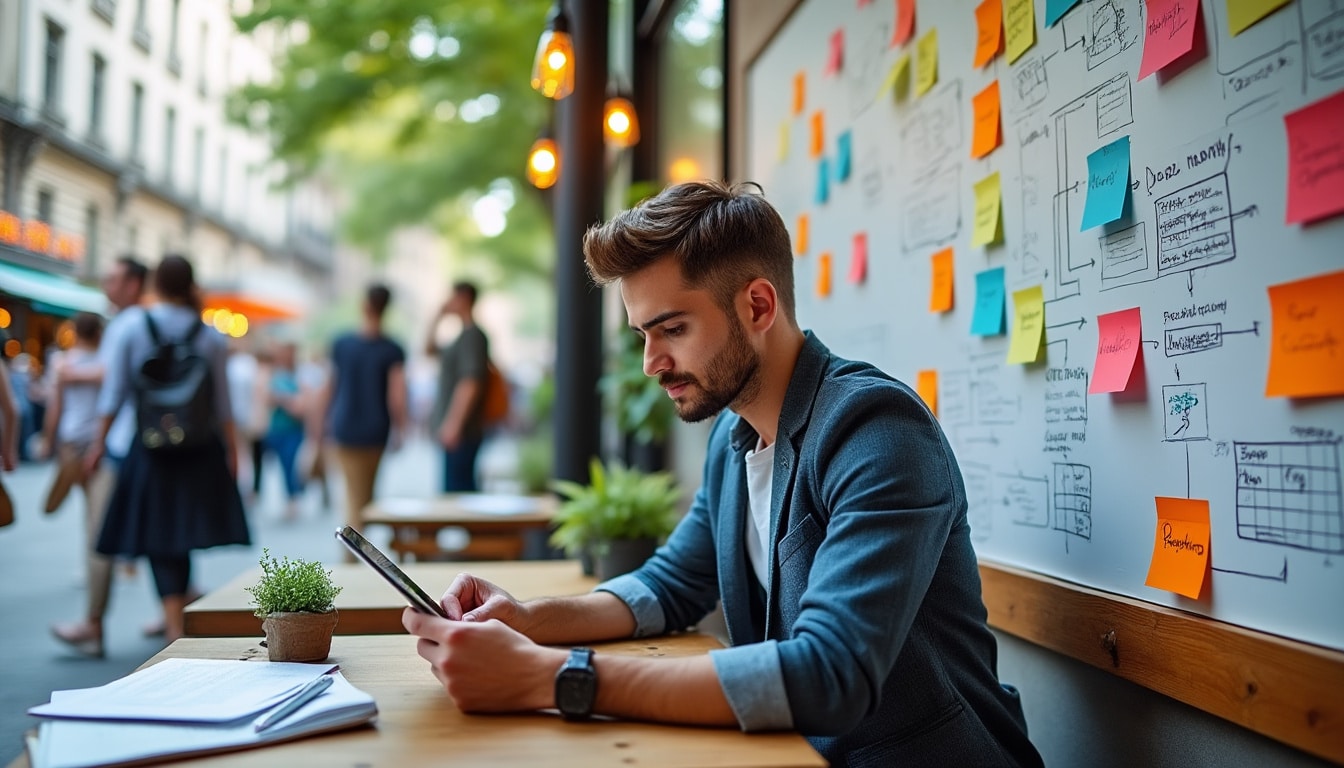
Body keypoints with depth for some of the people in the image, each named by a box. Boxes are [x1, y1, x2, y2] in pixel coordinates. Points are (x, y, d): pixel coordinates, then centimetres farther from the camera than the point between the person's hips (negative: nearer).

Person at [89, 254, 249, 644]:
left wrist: (100, 441, 8)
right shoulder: (211, 338, -1)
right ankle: (175, 615, 26)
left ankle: (175, 624, -3)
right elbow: (222, 405, 1)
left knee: (158, 538, 3)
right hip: (199, 450, 2)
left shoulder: (131, 331, -4)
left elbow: (114, 395, -2)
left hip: (149, 448, -2)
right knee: (182, 533, 15)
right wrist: (232, 450, 10)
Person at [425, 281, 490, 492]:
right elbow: (430, 350, 31)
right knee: (463, 488, 14)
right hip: (457, 430, 10)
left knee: (456, 489, -8)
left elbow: (470, 383, -23)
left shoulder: (473, 336, -14)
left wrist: (453, 424, -25)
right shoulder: (464, 335, 16)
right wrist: (437, 319, 19)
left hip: (462, 433, -10)